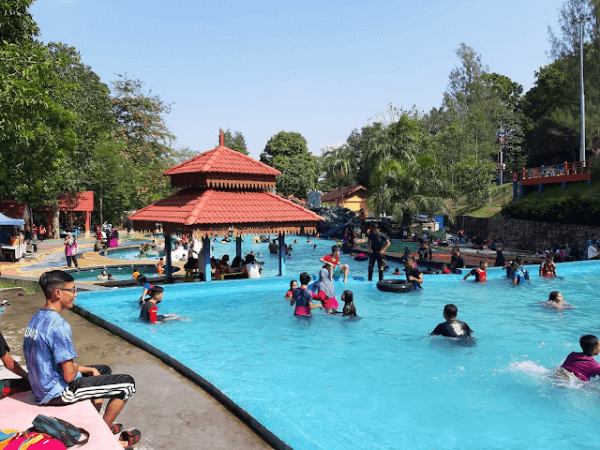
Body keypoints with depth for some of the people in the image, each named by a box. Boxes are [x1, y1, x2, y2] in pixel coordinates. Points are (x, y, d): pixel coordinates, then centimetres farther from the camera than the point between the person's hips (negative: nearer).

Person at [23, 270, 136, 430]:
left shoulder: (36, 319, 5)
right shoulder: (58, 325, -26)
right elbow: (69, 376, -25)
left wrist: (89, 369, 9)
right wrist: (76, 368, -2)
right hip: (58, 394, -10)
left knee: (104, 370, 27)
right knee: (127, 383, -5)